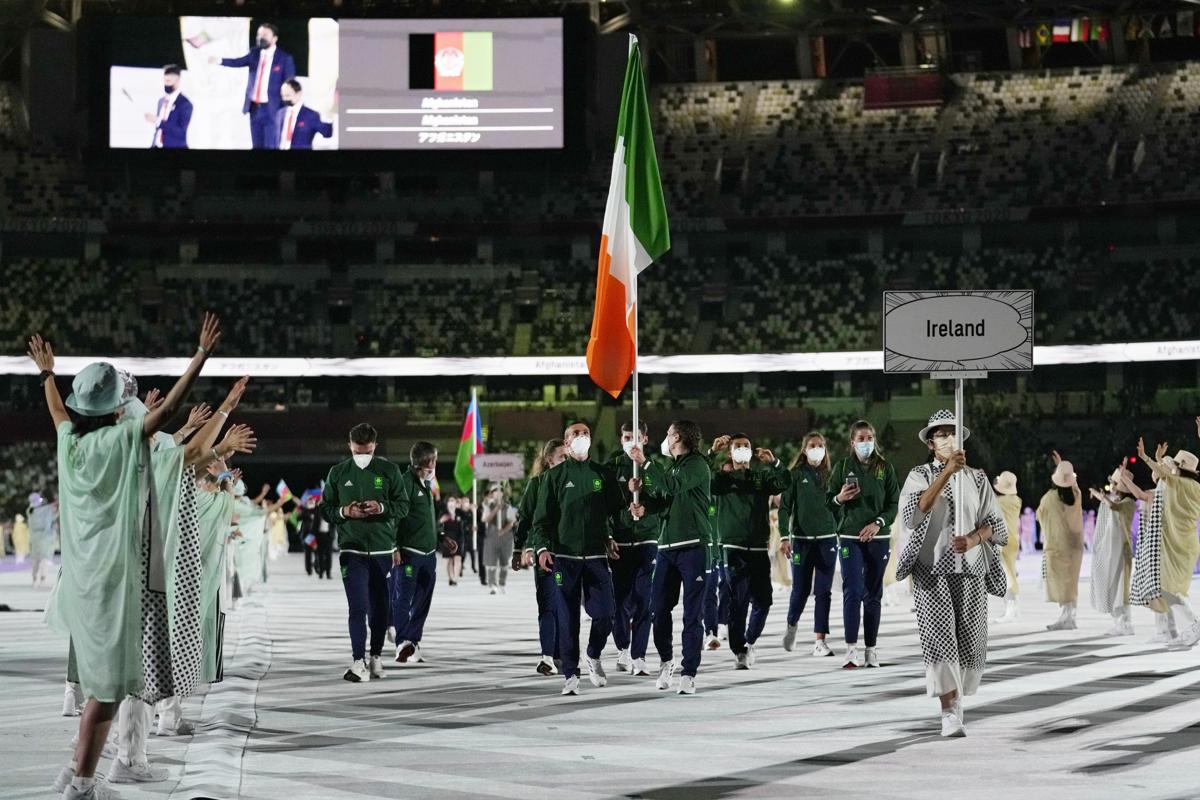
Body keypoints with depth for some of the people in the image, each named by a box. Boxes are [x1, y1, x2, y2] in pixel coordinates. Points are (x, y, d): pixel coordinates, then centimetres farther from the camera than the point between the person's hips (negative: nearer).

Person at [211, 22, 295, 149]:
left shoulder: (284, 58, -5)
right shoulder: (254, 53, 9)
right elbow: (238, 62, 2)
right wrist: (220, 61, -15)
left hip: (271, 109, -5)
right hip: (254, 107, 5)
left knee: (270, 147, -4)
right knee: (257, 146, 11)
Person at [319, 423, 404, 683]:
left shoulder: (389, 470, 3)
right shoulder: (338, 473, 4)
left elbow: (402, 505, 5)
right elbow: (325, 509, 8)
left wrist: (381, 508, -14)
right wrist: (344, 512, -12)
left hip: (382, 549, 1)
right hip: (352, 550, -1)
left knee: (380, 607, 8)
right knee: (358, 607, -10)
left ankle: (376, 656, 24)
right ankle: (358, 663, -13)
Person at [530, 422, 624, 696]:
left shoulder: (604, 475, 12)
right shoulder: (554, 476, 6)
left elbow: (617, 511, 17)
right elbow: (541, 517, 2)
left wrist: (612, 537, 3)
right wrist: (542, 547, -11)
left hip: (597, 557, 1)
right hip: (564, 557, -1)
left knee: (604, 614, -6)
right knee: (568, 619, -2)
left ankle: (594, 656, 21)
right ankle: (570, 675, 6)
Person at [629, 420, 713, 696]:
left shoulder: (698, 465, -6)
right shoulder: (670, 465, 19)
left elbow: (672, 486, -23)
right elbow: (662, 500, 16)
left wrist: (645, 463, -19)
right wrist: (644, 504, -5)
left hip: (693, 546, -7)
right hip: (667, 546, 7)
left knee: (692, 613, -4)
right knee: (658, 608, 4)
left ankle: (689, 673, -2)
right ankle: (666, 660, 24)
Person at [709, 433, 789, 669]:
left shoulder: (761, 477, 15)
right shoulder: (722, 477, 7)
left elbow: (784, 483, -1)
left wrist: (774, 462, -16)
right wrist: (713, 453, -21)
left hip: (759, 549, 3)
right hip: (734, 548, -3)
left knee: (763, 600, 3)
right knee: (738, 600, -9)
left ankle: (749, 641, 23)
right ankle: (739, 650, -4)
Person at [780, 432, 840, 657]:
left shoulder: (829, 475, 9)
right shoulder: (796, 475, 1)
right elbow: (784, 507, -2)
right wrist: (784, 536, -12)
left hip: (827, 539, 2)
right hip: (802, 539, -2)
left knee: (824, 592, -1)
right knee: (801, 589, 1)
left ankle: (820, 640, 1)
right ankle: (792, 625, 29)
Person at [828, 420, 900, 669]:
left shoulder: (885, 468, 6)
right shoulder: (842, 467, 4)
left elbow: (894, 503, 4)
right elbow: (828, 501, 6)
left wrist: (878, 523, -11)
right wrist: (839, 499, -16)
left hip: (878, 538, 1)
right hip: (849, 537, -1)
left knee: (873, 594, 5)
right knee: (852, 591, -11)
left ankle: (871, 649, 10)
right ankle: (851, 649, -13)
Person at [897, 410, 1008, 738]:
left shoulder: (977, 478, 11)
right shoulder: (919, 475, 3)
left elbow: (994, 522, 8)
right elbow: (916, 511, -17)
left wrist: (973, 539, -14)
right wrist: (947, 472, -25)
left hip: (971, 570, 3)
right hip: (931, 569, -3)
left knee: (971, 640, 0)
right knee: (939, 637, -14)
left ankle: (955, 695, 23)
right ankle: (950, 711, -11)